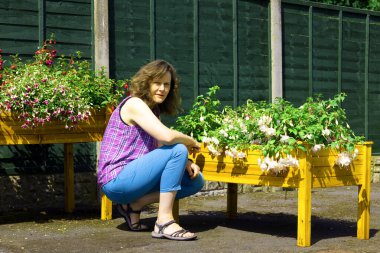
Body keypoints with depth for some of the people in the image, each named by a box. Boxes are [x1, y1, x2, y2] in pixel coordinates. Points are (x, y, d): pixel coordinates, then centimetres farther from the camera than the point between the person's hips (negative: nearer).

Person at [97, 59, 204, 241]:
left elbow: (161, 148, 10)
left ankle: (134, 205, 3)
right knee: (178, 150, -22)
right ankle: (164, 221, -21)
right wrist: (191, 142, -8)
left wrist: (186, 163, -8)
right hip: (116, 180, -9)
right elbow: (167, 136, -27)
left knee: (196, 181, 5)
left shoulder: (153, 110, 15)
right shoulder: (135, 104, -13)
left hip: (131, 177, 9)